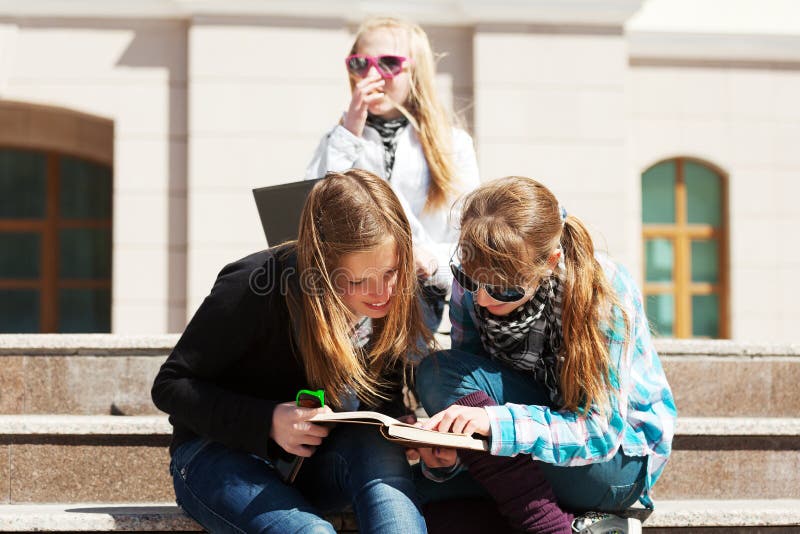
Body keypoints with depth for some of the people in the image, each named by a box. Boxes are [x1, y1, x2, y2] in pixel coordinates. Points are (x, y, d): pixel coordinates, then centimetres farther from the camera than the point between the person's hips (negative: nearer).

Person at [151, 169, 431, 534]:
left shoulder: (393, 302, -7)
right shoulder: (254, 290, -22)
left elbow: (384, 405, 6)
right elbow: (170, 386, -14)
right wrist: (267, 422, -28)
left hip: (314, 467, 5)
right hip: (222, 454, -4)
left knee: (378, 449, -32)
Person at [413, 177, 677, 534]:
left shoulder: (604, 290, -25)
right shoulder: (469, 287, -12)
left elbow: (601, 429, -27)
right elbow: (466, 386, -5)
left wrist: (496, 421, -42)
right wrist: (447, 457, -29)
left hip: (621, 454, -6)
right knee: (439, 372, -24)